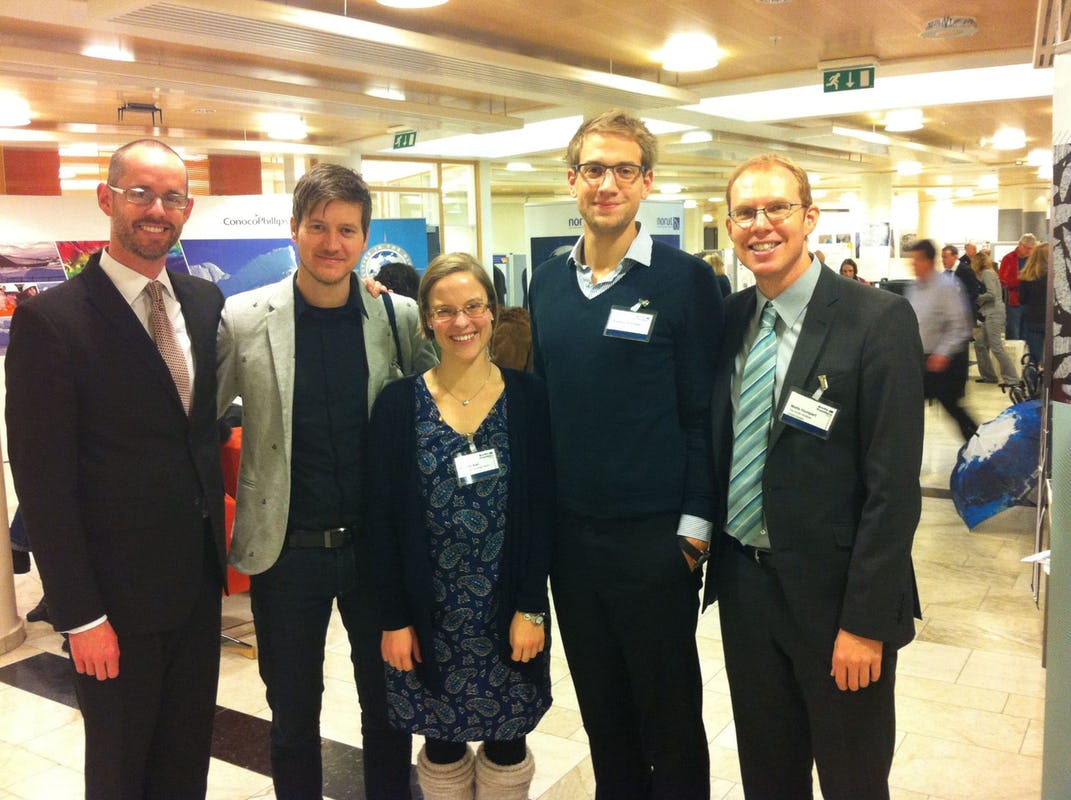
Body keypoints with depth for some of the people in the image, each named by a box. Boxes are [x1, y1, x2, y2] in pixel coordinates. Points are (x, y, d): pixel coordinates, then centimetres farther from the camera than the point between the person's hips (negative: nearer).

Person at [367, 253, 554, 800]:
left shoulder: (526, 397, -4)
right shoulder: (398, 403, -4)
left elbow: (541, 510, -3)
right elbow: (382, 519, -3)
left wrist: (531, 609, -8)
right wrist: (394, 618, -5)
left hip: (509, 610, 0)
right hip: (430, 614, 0)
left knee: (506, 745, 12)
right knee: (442, 744, 13)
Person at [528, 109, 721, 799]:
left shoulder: (685, 279, -9)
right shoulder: (548, 281, 6)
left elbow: (704, 410, -8)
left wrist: (695, 523, -11)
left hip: (654, 537, -4)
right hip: (569, 533, 5)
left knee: (669, 715, 12)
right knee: (600, 711, 20)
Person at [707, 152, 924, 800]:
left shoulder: (879, 322, -15)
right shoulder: (730, 319, 3)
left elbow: (894, 486, -17)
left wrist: (866, 621, -17)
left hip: (832, 593, -5)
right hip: (744, 583, 5)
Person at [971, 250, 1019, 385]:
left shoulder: (987, 273, -9)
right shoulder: (986, 273, 20)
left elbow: (991, 294, -19)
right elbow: (988, 293, 15)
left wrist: (976, 298, -7)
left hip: (994, 314, -10)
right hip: (989, 314, 10)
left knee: (996, 347, -9)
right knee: (979, 344, 10)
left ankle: (1011, 378, -6)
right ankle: (988, 376, 15)